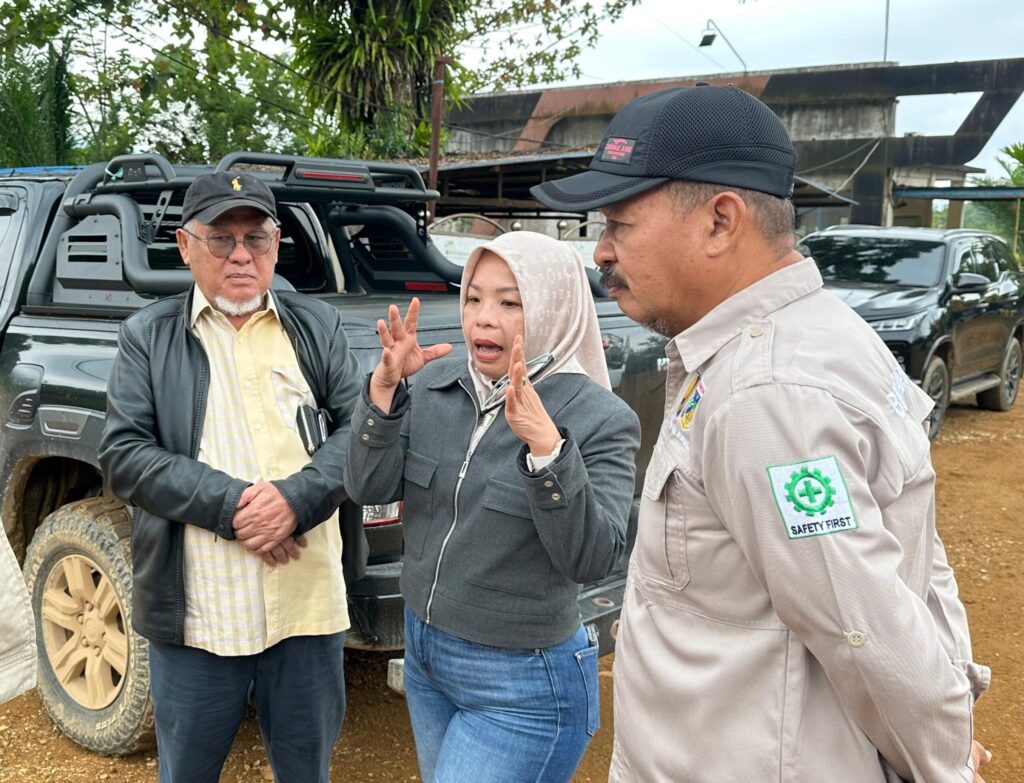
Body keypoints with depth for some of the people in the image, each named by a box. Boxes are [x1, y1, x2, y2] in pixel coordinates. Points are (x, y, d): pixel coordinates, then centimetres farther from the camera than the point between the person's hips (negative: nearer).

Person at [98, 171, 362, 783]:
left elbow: (360, 426, 0)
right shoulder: (148, 336, 3)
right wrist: (229, 505, -17)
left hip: (310, 602, 1)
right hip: (197, 613, -1)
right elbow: (123, 455, -5)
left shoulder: (318, 326, 6)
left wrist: (297, 498, -17)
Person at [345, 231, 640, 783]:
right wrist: (384, 387, -22)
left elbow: (592, 561, -24)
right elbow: (370, 489, -9)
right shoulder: (434, 385, -3)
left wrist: (546, 448, -36)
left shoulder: (601, 419, -16)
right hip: (424, 655, 6)